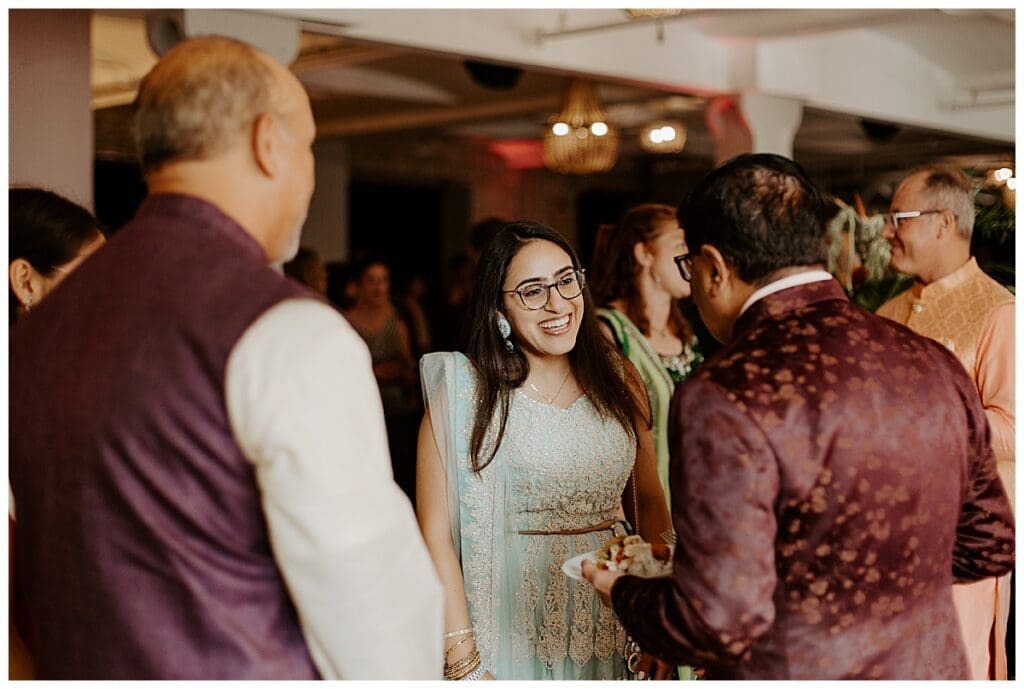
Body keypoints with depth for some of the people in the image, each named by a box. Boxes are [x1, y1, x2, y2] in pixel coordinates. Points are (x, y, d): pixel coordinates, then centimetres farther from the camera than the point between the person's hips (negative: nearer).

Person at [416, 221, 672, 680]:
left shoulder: (618, 380, 2)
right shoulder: (464, 389, -10)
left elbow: (650, 503, 9)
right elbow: (435, 533, -12)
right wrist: (463, 662, -16)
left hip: (608, 627, 4)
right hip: (512, 627, -4)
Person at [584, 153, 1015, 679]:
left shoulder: (723, 399, -24)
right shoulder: (937, 366, -5)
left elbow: (721, 622, -25)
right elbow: (991, 546, 6)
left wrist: (623, 591, -7)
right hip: (935, 666, 6)